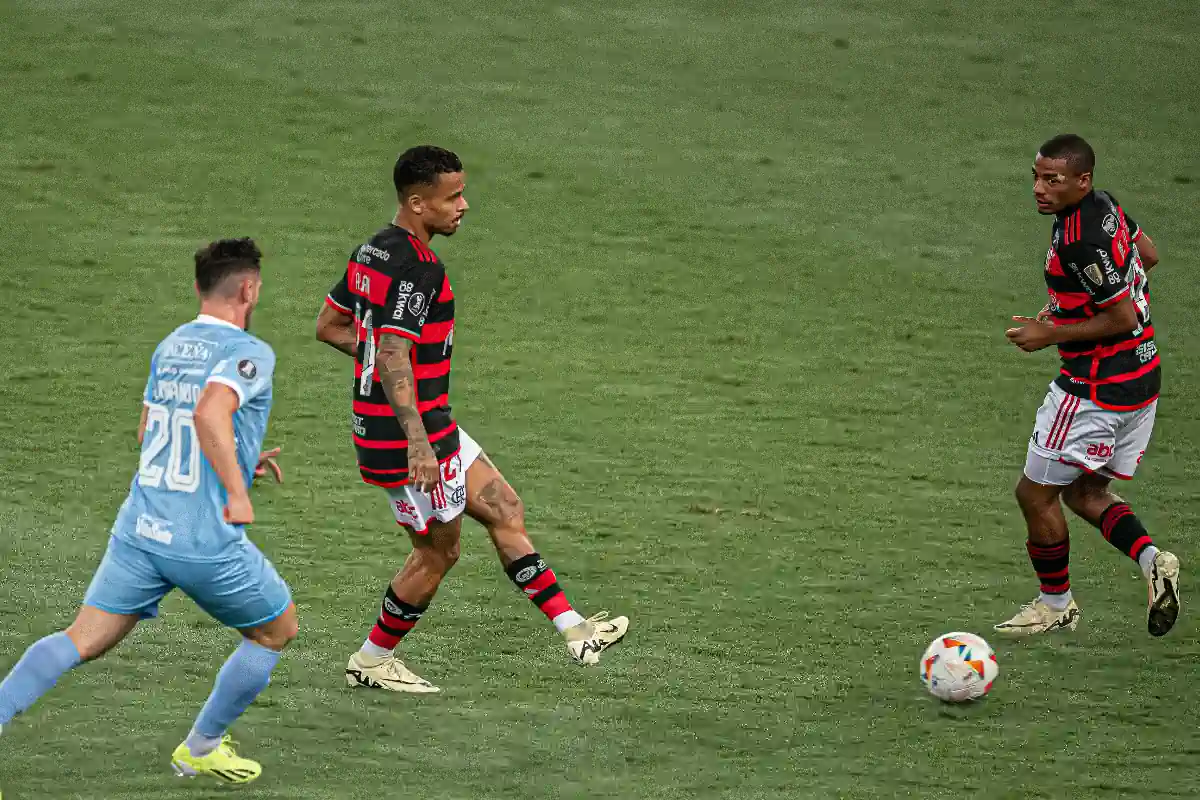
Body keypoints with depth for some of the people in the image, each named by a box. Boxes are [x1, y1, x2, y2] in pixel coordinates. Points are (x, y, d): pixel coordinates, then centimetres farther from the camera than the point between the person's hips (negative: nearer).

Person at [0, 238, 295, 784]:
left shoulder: (169, 347, 13)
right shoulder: (249, 353, -11)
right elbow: (210, 412, -30)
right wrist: (238, 492, -26)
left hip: (139, 529, 6)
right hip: (207, 542, -6)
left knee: (82, 640, 8)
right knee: (277, 631, 18)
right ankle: (201, 748, 24)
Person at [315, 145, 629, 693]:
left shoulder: (372, 252, 8)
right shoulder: (416, 269, -23)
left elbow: (329, 326, 18)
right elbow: (393, 359, -31)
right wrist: (417, 441, -38)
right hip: (413, 430, -10)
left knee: (504, 511, 11)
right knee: (438, 553, 7)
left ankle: (575, 631, 11)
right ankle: (372, 662, 21)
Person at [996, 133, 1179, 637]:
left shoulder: (1084, 242, -27)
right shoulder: (1104, 206, 3)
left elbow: (1123, 317, -24)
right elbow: (1148, 254, 20)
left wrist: (1051, 335, -15)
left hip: (1098, 384, -10)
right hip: (1141, 374, 10)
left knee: (1035, 493, 6)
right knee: (1085, 492, 20)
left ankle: (1055, 603, 20)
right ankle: (1151, 560, 1)